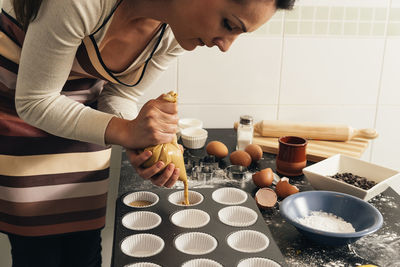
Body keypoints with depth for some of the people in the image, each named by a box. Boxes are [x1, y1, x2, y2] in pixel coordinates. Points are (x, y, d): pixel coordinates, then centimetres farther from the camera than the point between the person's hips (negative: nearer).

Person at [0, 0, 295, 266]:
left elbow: (120, 94, -3)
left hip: (82, 106, 5)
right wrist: (127, 132, -33)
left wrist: (141, 146, -22)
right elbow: (33, 102, -25)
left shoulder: (174, 34, -15)